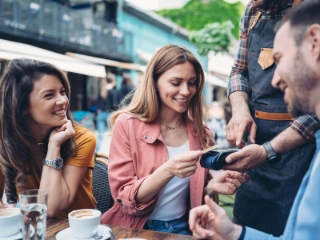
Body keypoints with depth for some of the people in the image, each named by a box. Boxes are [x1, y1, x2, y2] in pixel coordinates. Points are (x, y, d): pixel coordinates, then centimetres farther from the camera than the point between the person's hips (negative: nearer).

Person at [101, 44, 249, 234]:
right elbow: (125, 199, -10)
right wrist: (167, 171, -25)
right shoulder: (127, 124, -8)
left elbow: (195, 196, 11)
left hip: (182, 230, 3)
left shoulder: (202, 134, 1)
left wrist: (211, 187, -10)